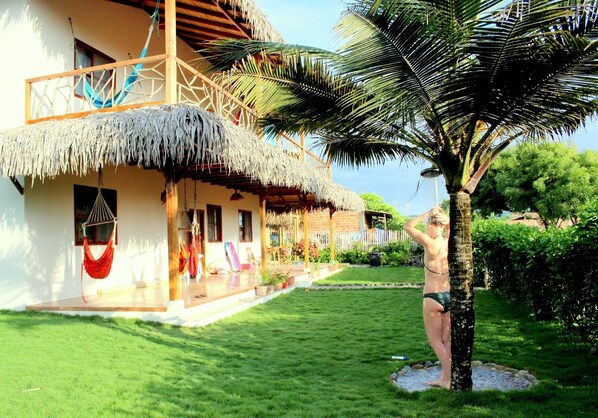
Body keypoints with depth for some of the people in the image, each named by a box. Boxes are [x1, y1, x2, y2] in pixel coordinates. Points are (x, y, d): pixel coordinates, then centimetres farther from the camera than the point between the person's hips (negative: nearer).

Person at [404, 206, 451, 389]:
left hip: (433, 297, -6)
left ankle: (450, 379, 5)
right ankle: (444, 377, 21)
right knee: (446, 340, 14)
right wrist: (442, 215, 8)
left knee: (435, 341, 8)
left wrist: (427, 213, -5)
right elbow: (450, 227, 23)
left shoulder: (430, 243, -16)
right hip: (449, 296, 6)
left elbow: (408, 226, -8)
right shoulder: (449, 242, 0)